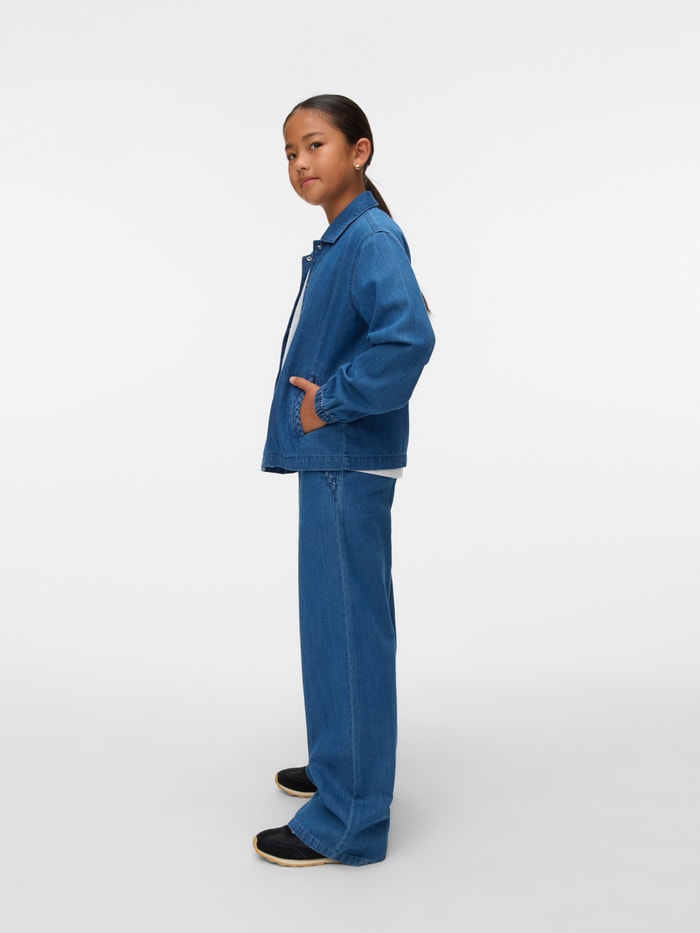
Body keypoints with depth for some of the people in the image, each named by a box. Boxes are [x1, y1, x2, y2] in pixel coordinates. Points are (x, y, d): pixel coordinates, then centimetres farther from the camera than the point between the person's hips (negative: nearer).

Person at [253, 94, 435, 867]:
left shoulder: (373, 238, -14)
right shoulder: (336, 242, 15)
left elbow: (408, 336, -30)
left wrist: (331, 404, -21)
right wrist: (317, 402, 11)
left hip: (348, 465, -10)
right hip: (329, 460, 10)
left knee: (347, 627, -3)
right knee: (332, 622, 19)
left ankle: (348, 819, 9)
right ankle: (341, 767, 35)